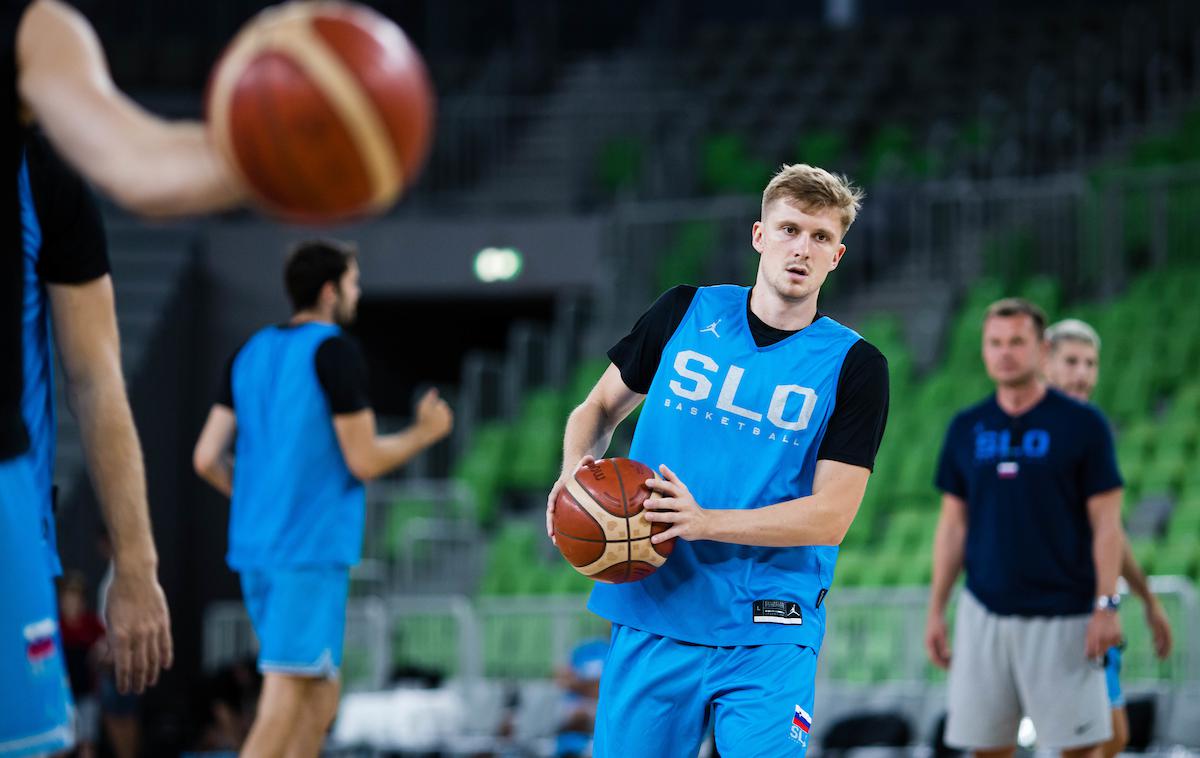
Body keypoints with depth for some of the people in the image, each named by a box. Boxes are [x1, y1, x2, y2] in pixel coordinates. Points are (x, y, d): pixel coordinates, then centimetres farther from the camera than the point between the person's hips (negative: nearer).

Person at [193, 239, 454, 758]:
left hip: (254, 546, 8)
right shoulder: (335, 353, -9)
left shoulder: (251, 354, 13)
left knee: (320, 699, 16)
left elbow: (206, 458, 11)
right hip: (313, 548, -8)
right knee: (284, 703, -11)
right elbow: (364, 461, -10)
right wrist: (425, 433, 6)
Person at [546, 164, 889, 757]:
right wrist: (575, 474, -5)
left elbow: (830, 517, -7)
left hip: (770, 640, -2)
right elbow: (599, 408, 18)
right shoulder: (685, 313, 7)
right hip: (651, 619, 2)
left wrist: (704, 522, -19)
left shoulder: (854, 365, 0)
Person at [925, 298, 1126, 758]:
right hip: (984, 612, 4)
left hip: (1063, 615, -4)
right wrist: (936, 610, 10)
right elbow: (953, 524, 14)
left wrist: (1106, 606, -11)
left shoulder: (1082, 425, -2)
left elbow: (1106, 522, -3)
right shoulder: (967, 428, 10)